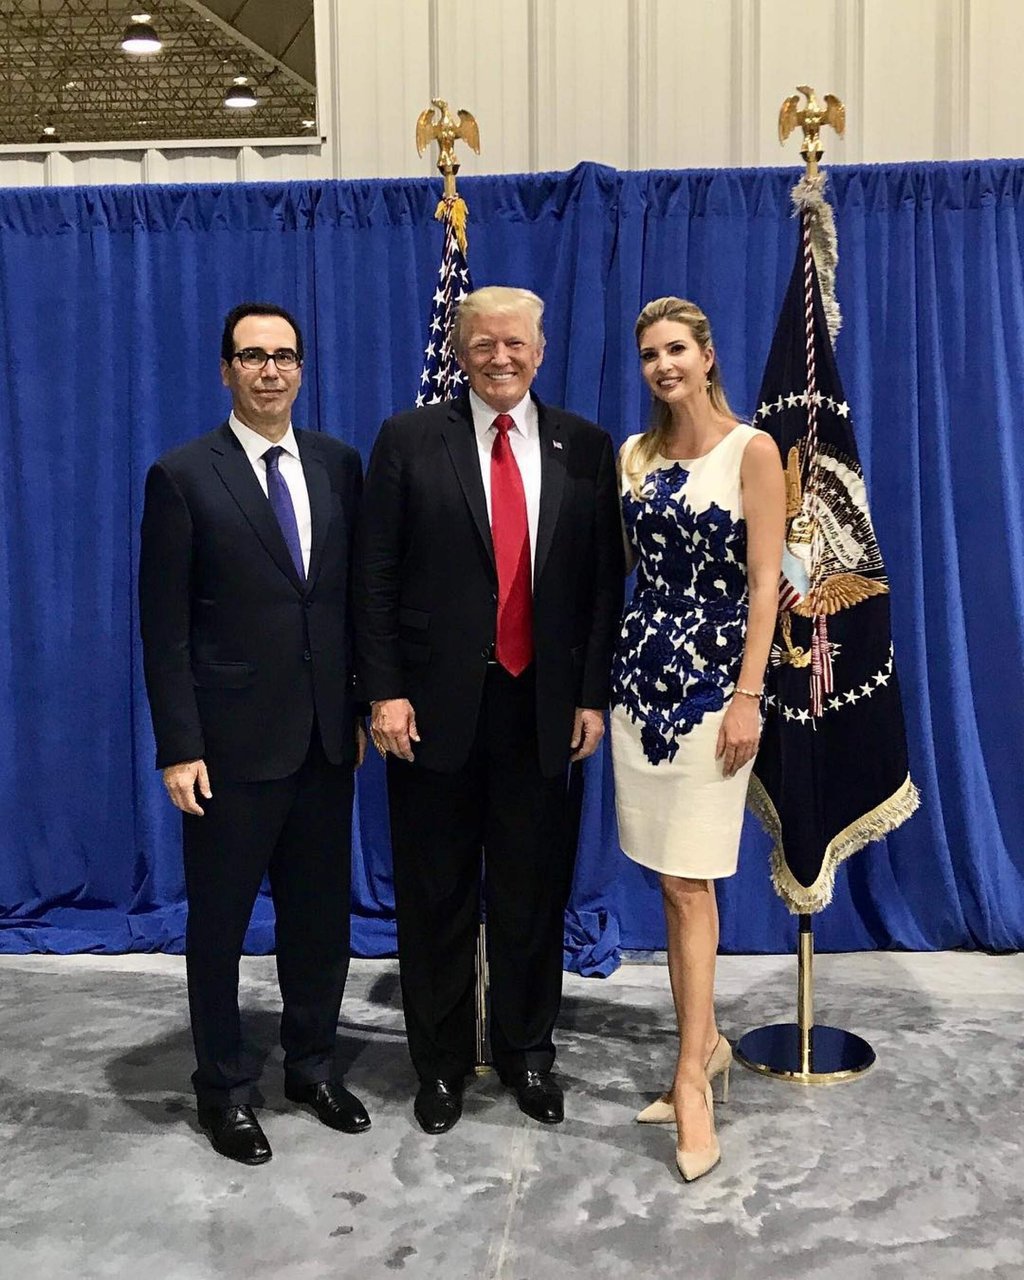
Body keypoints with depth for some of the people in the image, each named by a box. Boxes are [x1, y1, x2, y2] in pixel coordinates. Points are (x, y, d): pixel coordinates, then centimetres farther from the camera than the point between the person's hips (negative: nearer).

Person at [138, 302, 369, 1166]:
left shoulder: (338, 464, 5)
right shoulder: (183, 475, -7)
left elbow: (358, 594, 9)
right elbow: (164, 627, -8)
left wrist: (362, 705, 7)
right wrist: (179, 747, -11)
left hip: (326, 734, 4)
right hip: (233, 739, -4)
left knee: (322, 911, 15)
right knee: (220, 921, 10)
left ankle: (313, 1063, 35)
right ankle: (225, 1087, 29)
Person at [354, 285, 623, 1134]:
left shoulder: (586, 448, 5)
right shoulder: (409, 440, 0)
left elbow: (605, 579, 5)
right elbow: (376, 577, -2)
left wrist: (593, 696, 0)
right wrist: (385, 691, -8)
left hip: (542, 705, 2)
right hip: (437, 703, -1)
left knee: (534, 893, 12)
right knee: (436, 897, 10)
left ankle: (527, 1053, 32)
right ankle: (441, 1062, 28)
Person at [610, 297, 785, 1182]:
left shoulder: (752, 450, -5)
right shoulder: (634, 456, 11)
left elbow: (765, 581, -9)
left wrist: (748, 695, -15)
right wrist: (604, 683, 9)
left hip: (713, 677, -5)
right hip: (642, 671, 5)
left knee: (689, 882, -6)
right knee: (673, 880, 10)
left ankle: (692, 1073, 4)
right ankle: (707, 1043, 25)